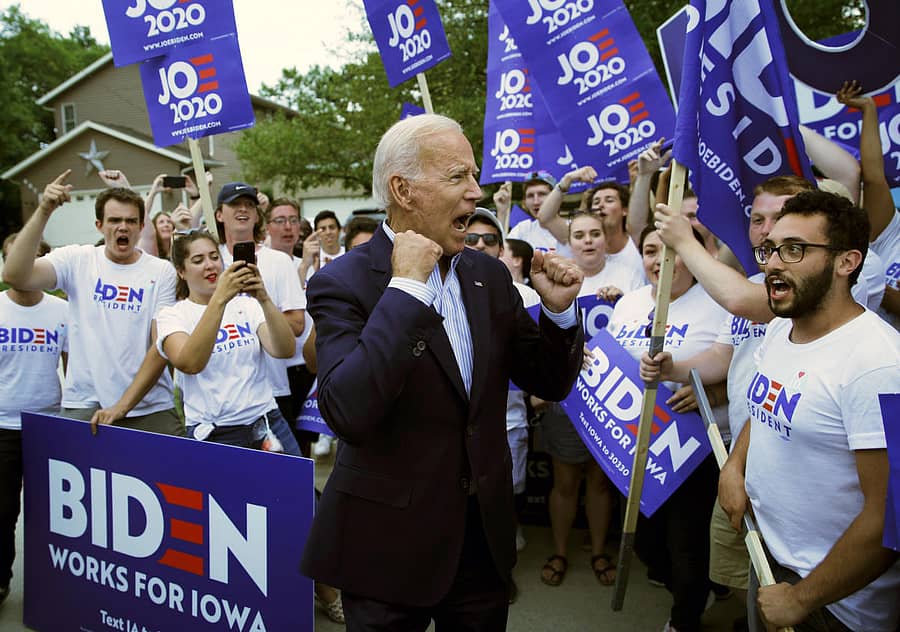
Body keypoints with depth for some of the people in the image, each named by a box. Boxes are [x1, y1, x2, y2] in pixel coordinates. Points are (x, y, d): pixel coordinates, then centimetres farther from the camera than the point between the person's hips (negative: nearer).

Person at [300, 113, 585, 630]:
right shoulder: (343, 283, -14)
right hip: (390, 544, -5)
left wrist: (558, 310, -11)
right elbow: (347, 412, -28)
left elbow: (550, 383, 7)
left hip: (485, 534, 5)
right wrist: (406, 286, -26)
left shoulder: (489, 274, 2)